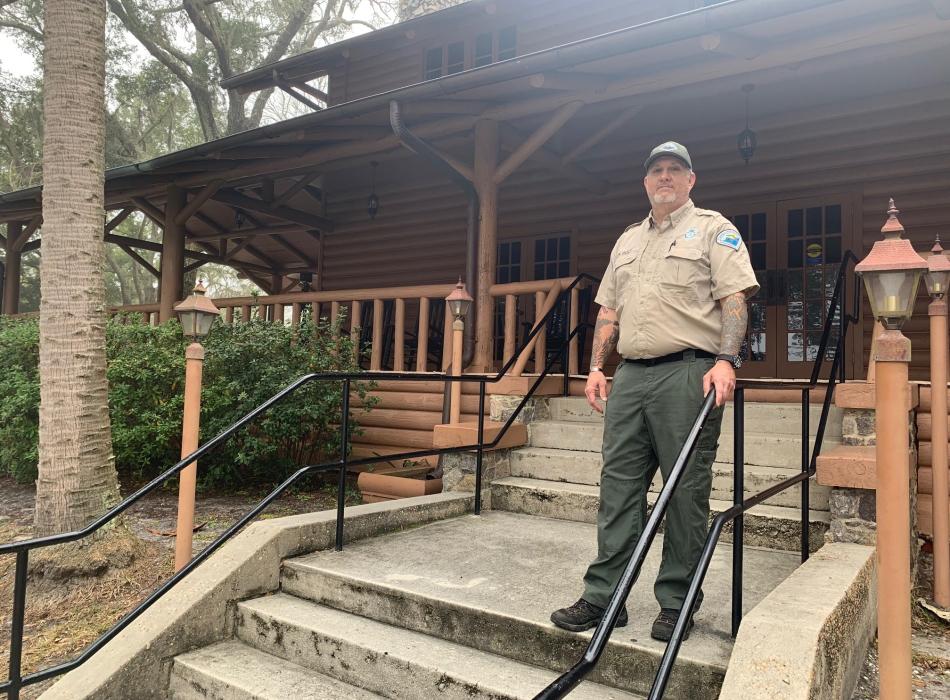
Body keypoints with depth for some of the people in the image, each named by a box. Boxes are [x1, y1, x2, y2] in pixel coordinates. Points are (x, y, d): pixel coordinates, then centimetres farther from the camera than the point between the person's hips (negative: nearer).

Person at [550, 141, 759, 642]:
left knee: (686, 492, -1)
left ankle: (676, 604, 10)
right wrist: (596, 367, 12)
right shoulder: (627, 240, 24)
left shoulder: (713, 229, 6)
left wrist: (725, 361, -18)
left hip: (687, 373, -5)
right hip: (630, 375, 6)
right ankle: (603, 596, 11)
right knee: (618, 485, 4)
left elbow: (734, 300, -4)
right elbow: (608, 310, 22)